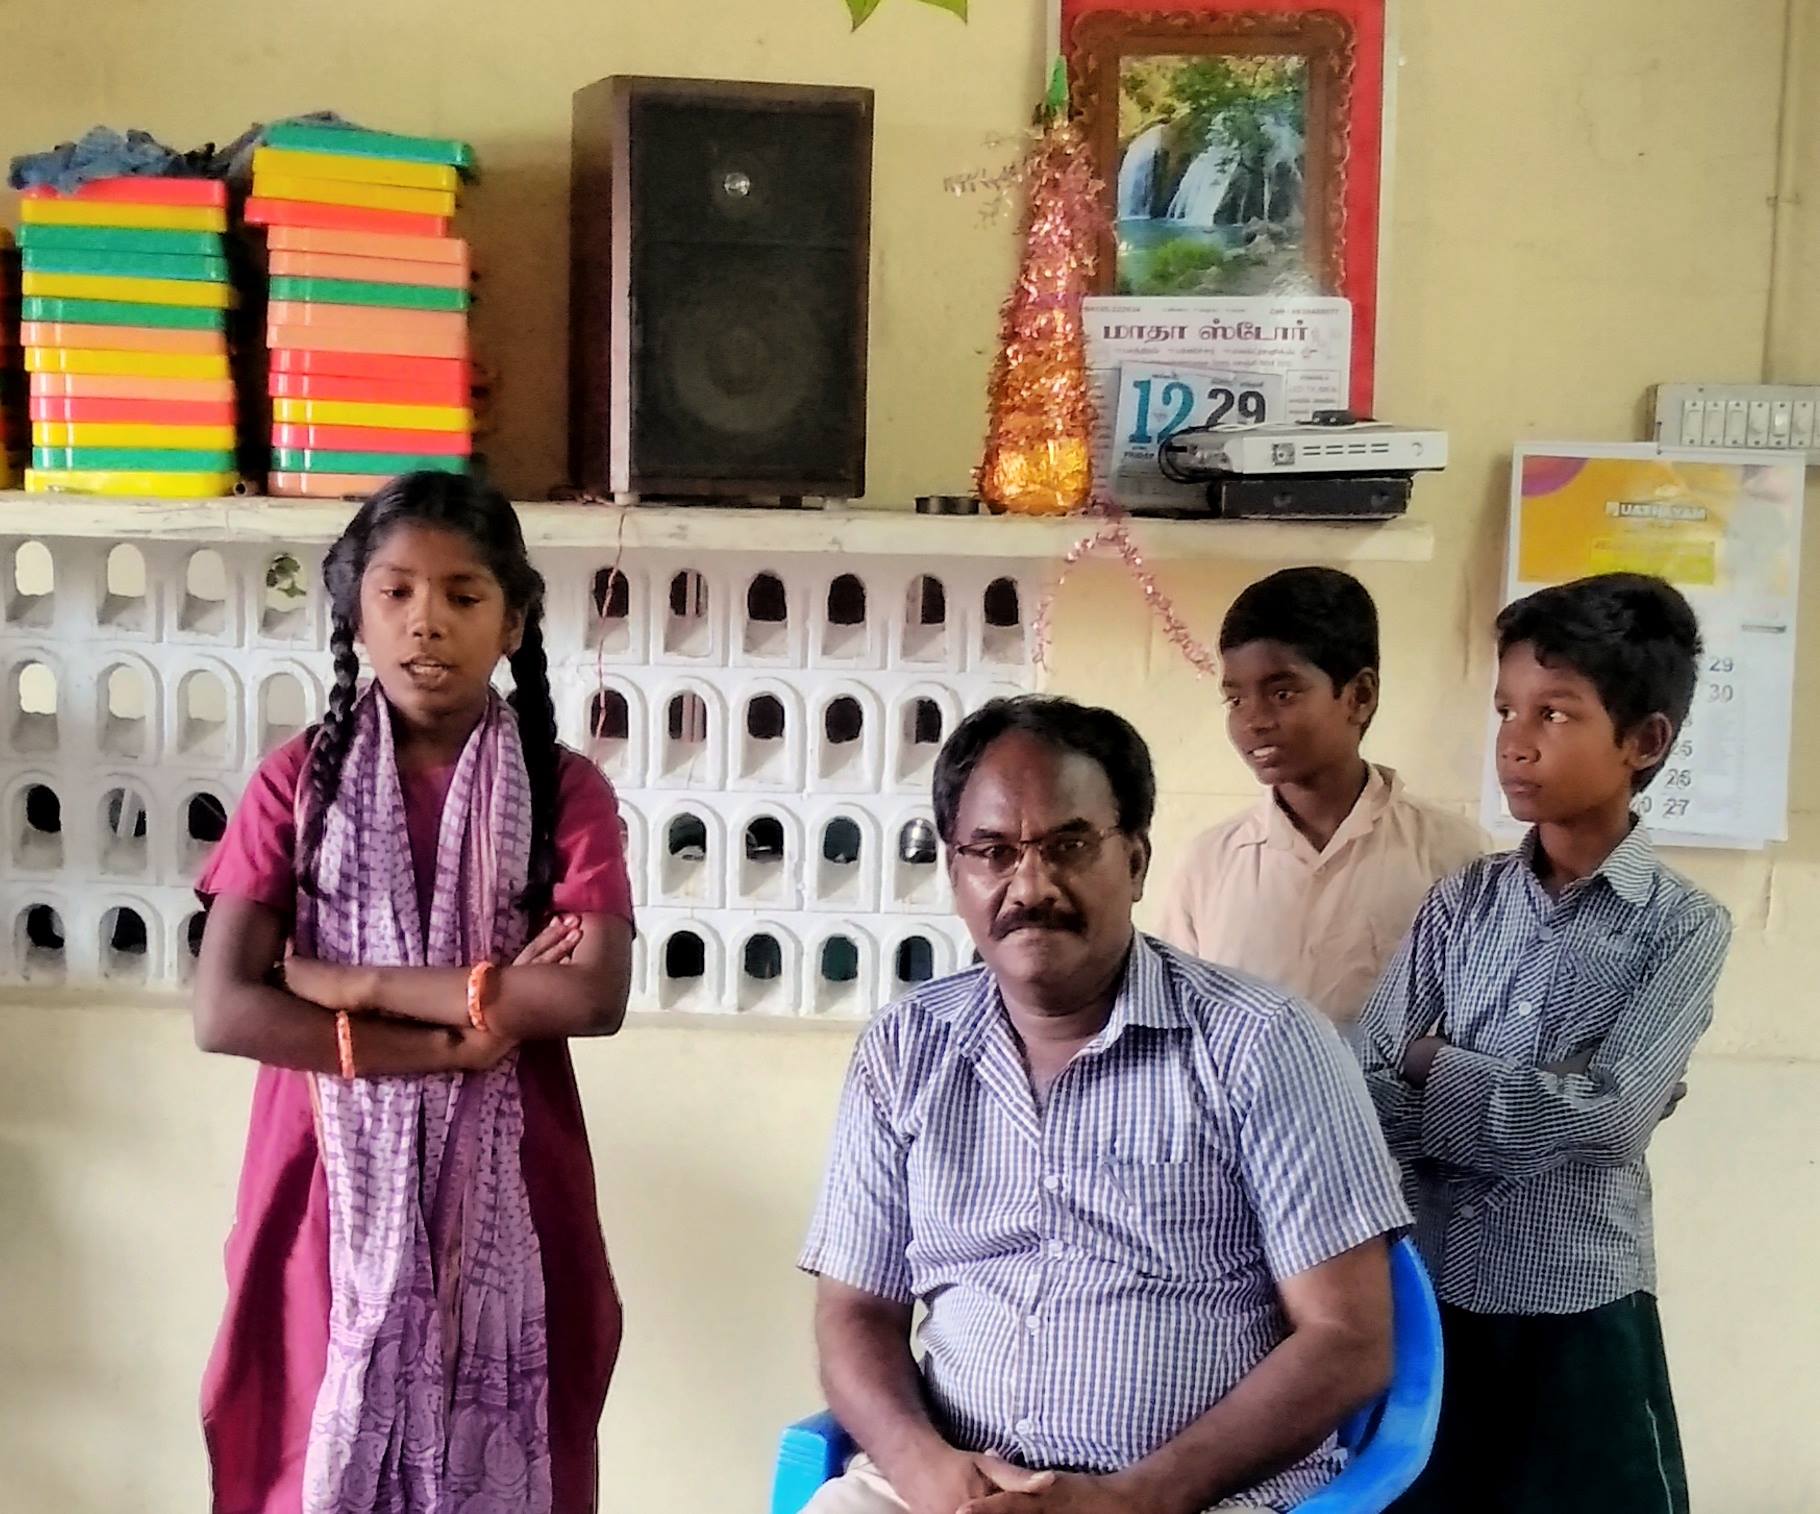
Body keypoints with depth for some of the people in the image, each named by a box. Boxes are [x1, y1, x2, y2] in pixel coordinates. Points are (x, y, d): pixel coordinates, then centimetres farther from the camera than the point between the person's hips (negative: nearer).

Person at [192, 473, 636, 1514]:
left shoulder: (566, 791, -2)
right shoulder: (296, 783, -1)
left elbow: (594, 996, -17)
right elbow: (223, 1011, -10)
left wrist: (344, 981, -15)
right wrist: (451, 1041, -16)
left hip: (504, 1201, 0)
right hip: (334, 1194, 1)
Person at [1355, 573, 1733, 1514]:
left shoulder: (1683, 927, -6)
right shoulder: (1462, 904, 3)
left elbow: (1608, 1117, -18)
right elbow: (1362, 1093, -6)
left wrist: (1436, 1068, -8)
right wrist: (1551, 1110, -17)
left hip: (1579, 1319, -3)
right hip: (1432, 1303, 3)